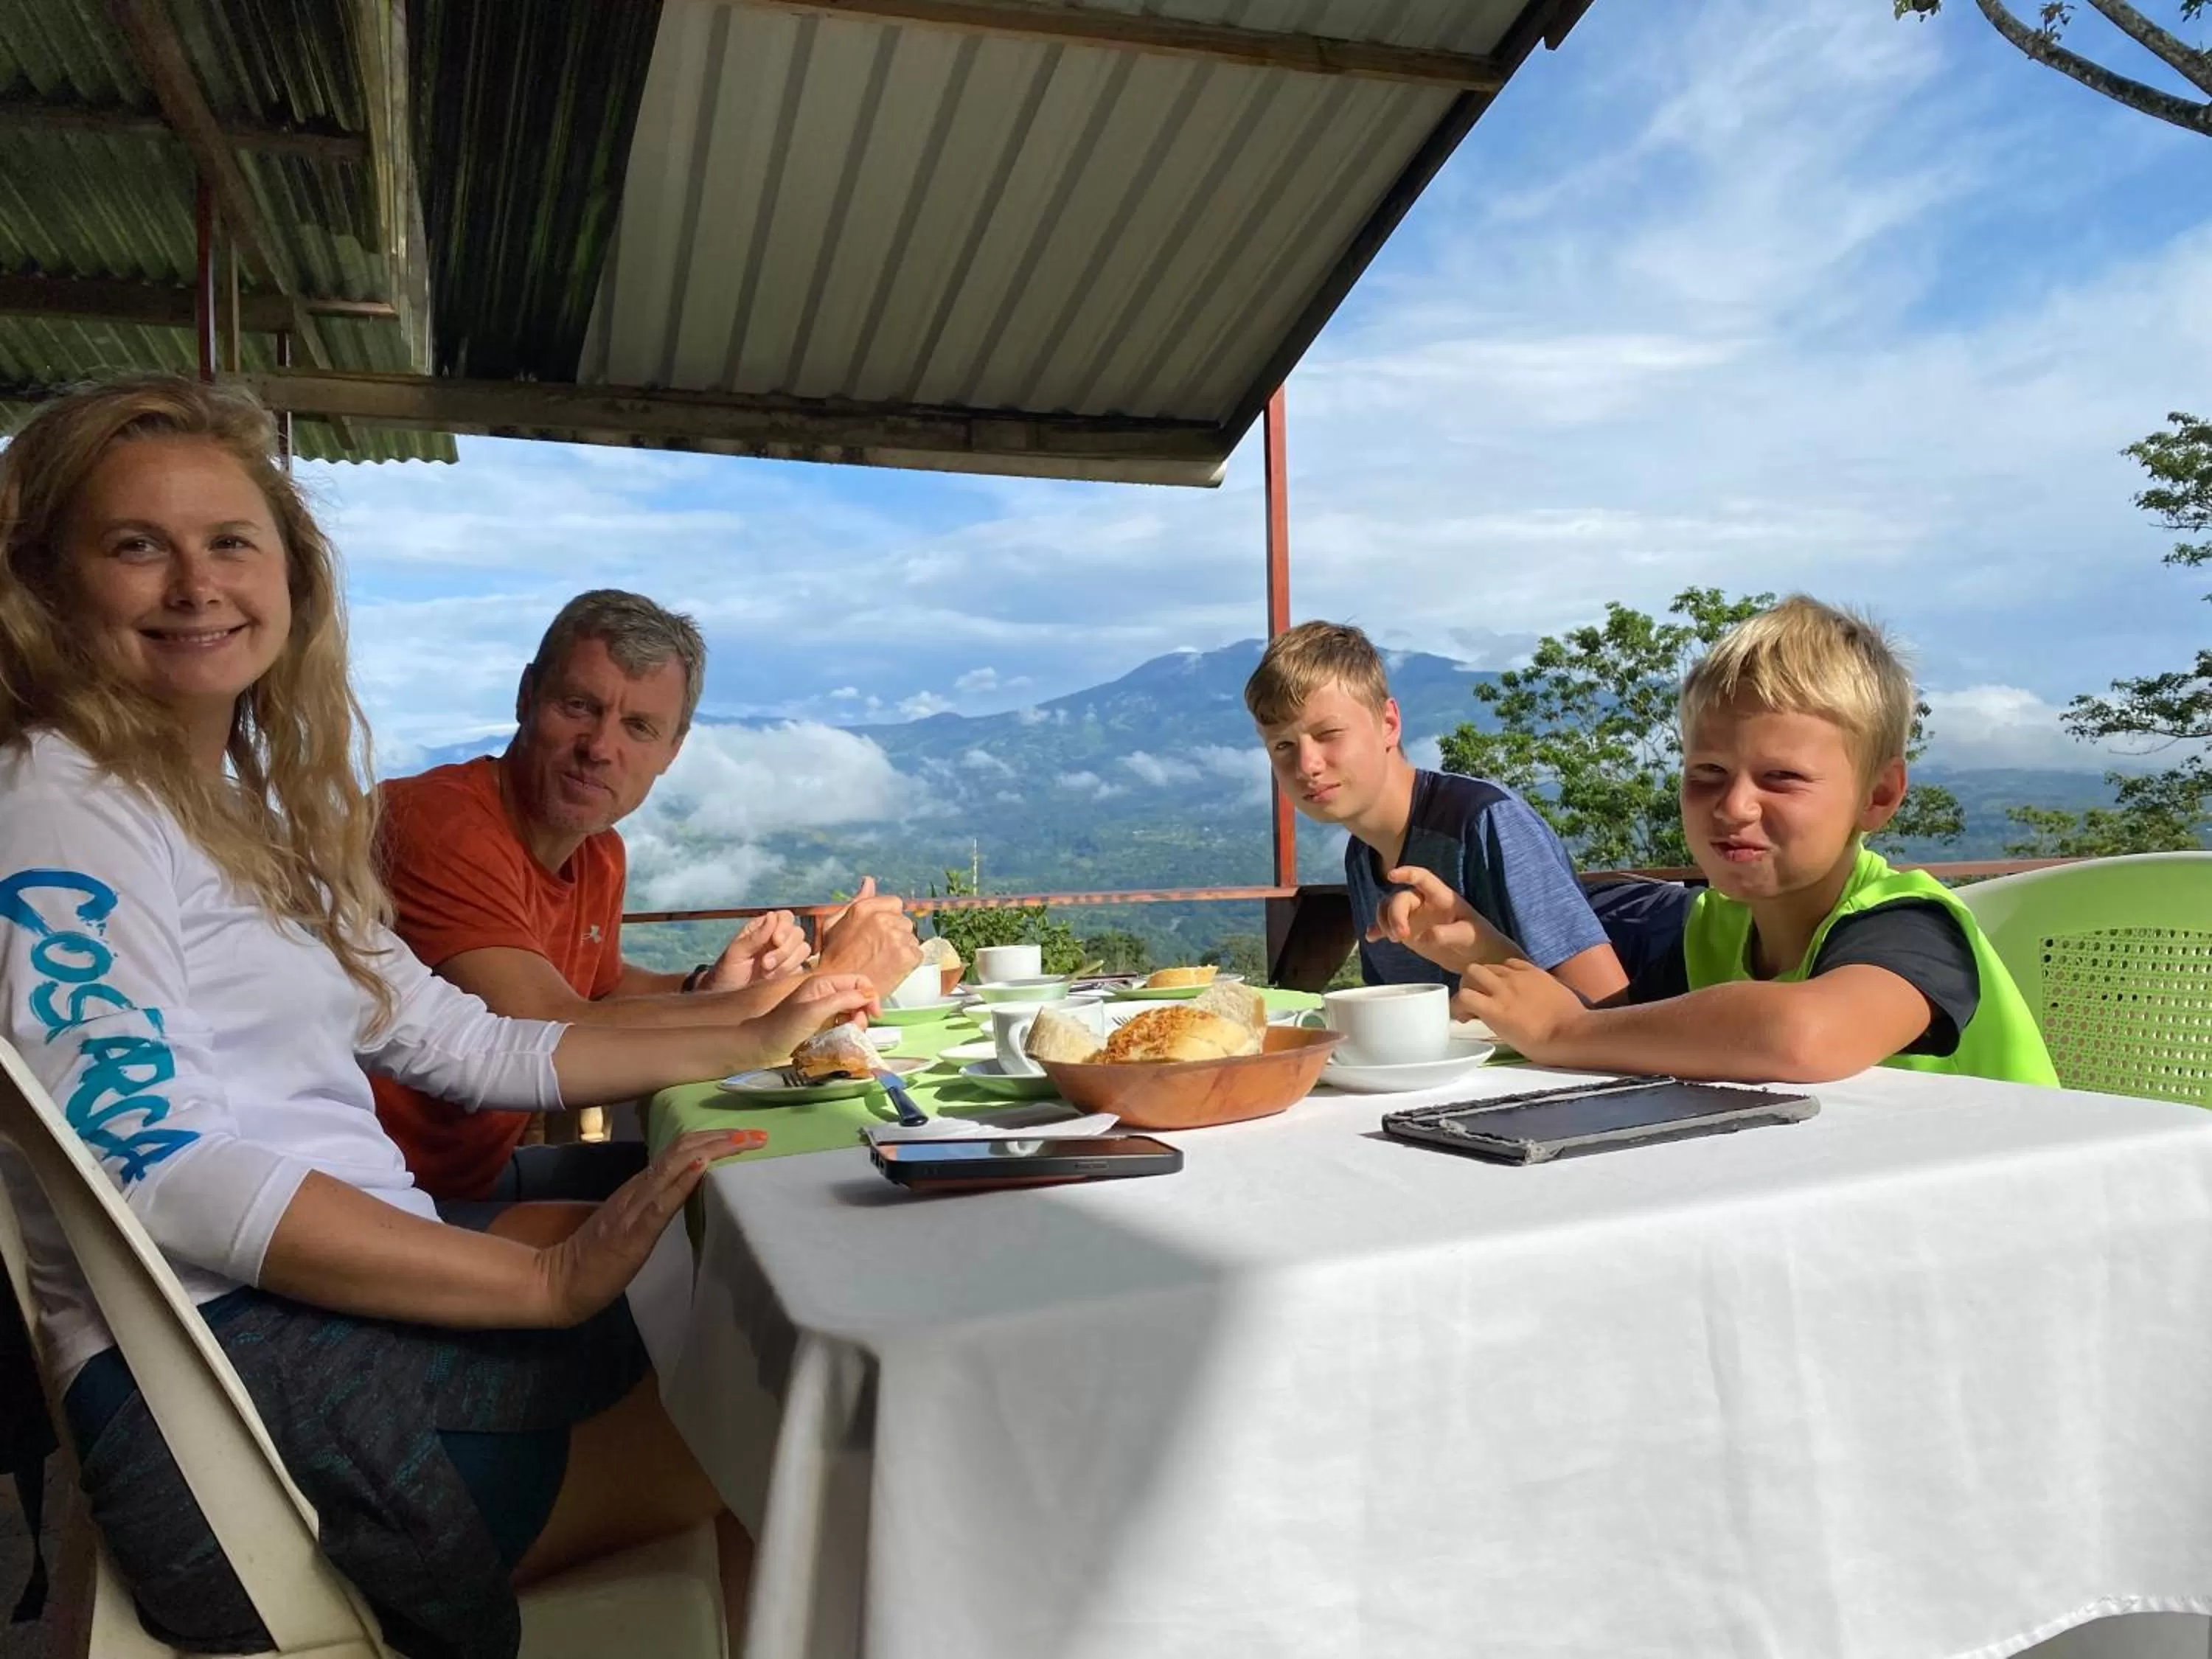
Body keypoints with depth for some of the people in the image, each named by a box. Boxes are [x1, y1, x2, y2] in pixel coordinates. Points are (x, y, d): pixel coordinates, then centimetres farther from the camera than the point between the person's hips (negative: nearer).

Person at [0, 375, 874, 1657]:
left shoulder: (260, 808, 17)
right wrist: (551, 1278, -25)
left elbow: (461, 1043, 18)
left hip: (352, 1294, 9)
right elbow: (157, 1162, -22)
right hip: (230, 1373, -8)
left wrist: (754, 1040, 14)